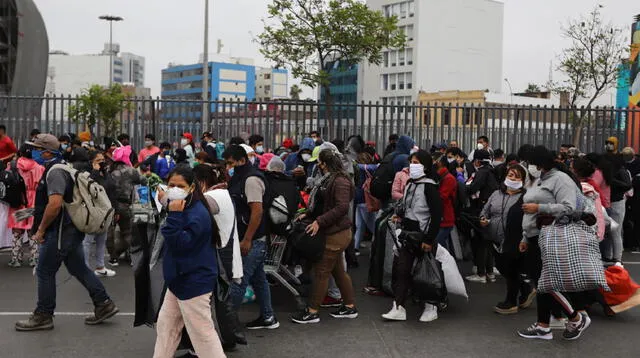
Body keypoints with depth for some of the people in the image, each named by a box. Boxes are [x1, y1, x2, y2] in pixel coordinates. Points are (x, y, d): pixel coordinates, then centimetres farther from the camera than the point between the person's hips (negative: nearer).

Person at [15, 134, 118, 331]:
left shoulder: (55, 172, -18)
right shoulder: (60, 168, 15)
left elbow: (55, 204, -29)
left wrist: (41, 229, -19)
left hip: (60, 231, -10)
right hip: (71, 229, 10)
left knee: (45, 272, 2)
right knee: (79, 268, 14)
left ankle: (43, 316, 13)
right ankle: (104, 304, 16)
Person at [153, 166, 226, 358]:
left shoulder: (197, 214, -22)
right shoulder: (182, 208, 10)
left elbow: (180, 244, -28)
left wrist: (174, 216, -31)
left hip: (194, 282, -10)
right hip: (180, 279, 10)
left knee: (202, 332, -4)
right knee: (166, 325, 19)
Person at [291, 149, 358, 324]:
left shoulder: (340, 182, -17)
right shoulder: (328, 180, 15)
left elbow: (342, 207, -25)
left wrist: (319, 221, -26)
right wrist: (308, 215, 9)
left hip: (337, 234, -10)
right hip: (333, 232, 10)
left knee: (321, 271, -5)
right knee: (338, 270, 15)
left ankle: (312, 312, 1)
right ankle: (350, 306, 25)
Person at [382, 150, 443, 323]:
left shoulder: (429, 187, -14)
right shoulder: (411, 184, 10)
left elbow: (437, 214, -18)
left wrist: (429, 240, -19)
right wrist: (400, 215, 4)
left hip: (423, 234, -7)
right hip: (408, 232, 8)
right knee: (401, 269, 2)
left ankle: (431, 307, 21)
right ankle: (399, 308, 4)